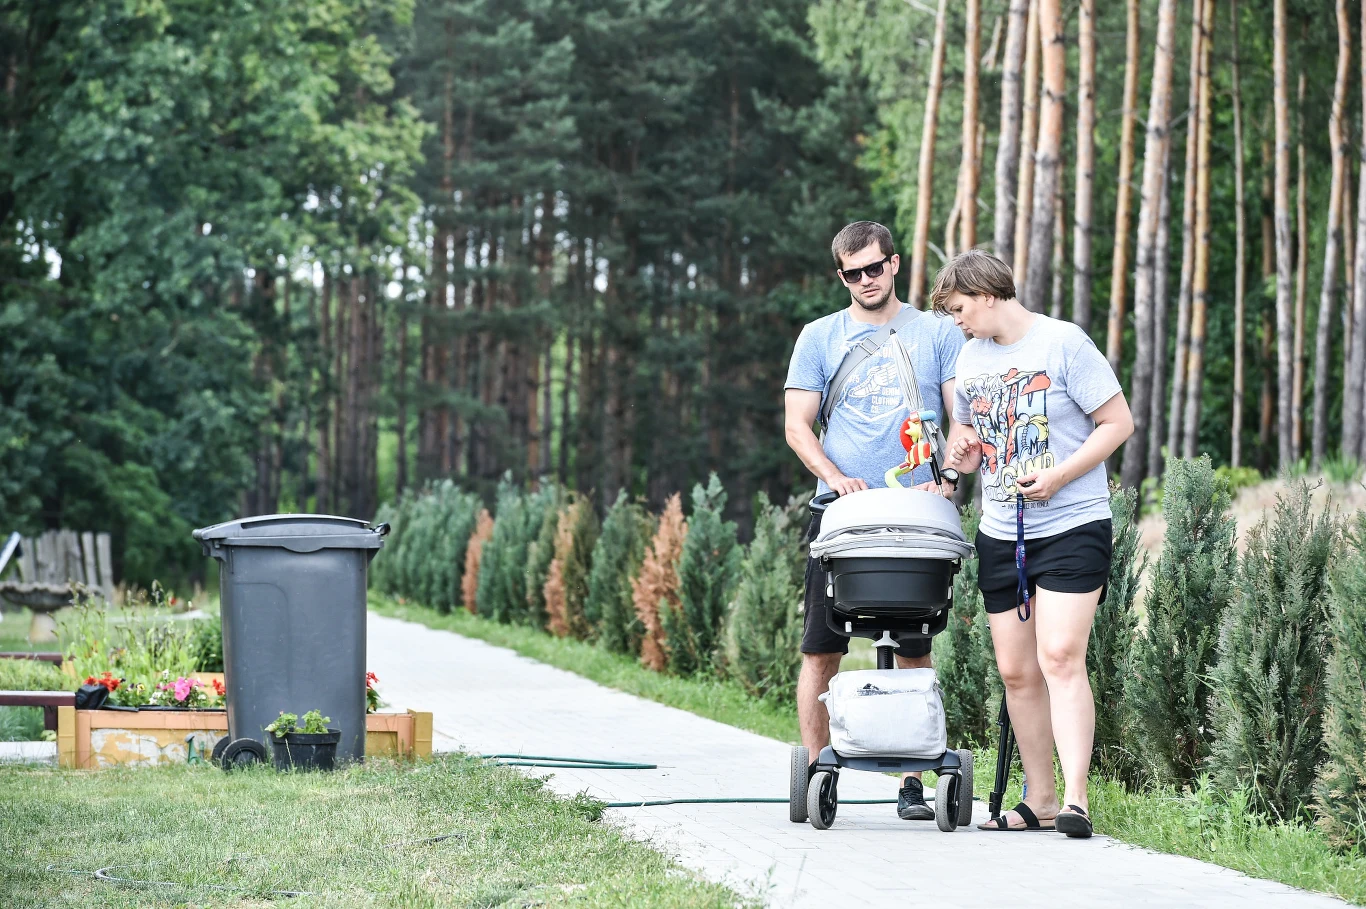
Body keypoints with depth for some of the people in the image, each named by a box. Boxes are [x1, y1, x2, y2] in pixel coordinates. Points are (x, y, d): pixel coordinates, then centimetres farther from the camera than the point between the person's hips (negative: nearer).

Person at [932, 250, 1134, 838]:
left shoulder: (1063, 343, -7)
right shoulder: (971, 356, 12)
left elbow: (1118, 422, -7)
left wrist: (1060, 476, -17)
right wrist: (963, 453, 3)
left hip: (1072, 526, -6)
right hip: (1001, 535, 6)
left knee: (1060, 658, -17)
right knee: (1016, 671, 5)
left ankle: (1076, 798, -19)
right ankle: (1040, 799, 14)